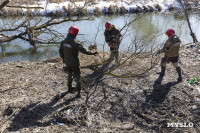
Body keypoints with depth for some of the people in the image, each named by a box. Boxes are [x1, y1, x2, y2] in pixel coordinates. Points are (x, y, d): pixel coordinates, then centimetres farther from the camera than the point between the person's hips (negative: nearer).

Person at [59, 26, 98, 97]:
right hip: (74, 63, -6)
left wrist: (63, 58, 23)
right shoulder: (75, 44, -25)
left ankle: (69, 88, 40)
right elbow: (83, 50, -28)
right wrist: (92, 53, -17)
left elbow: (60, 51, 8)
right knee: (77, 77, 8)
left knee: (70, 75, 25)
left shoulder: (63, 42, -4)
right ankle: (78, 92, 11)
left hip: (67, 62, 6)